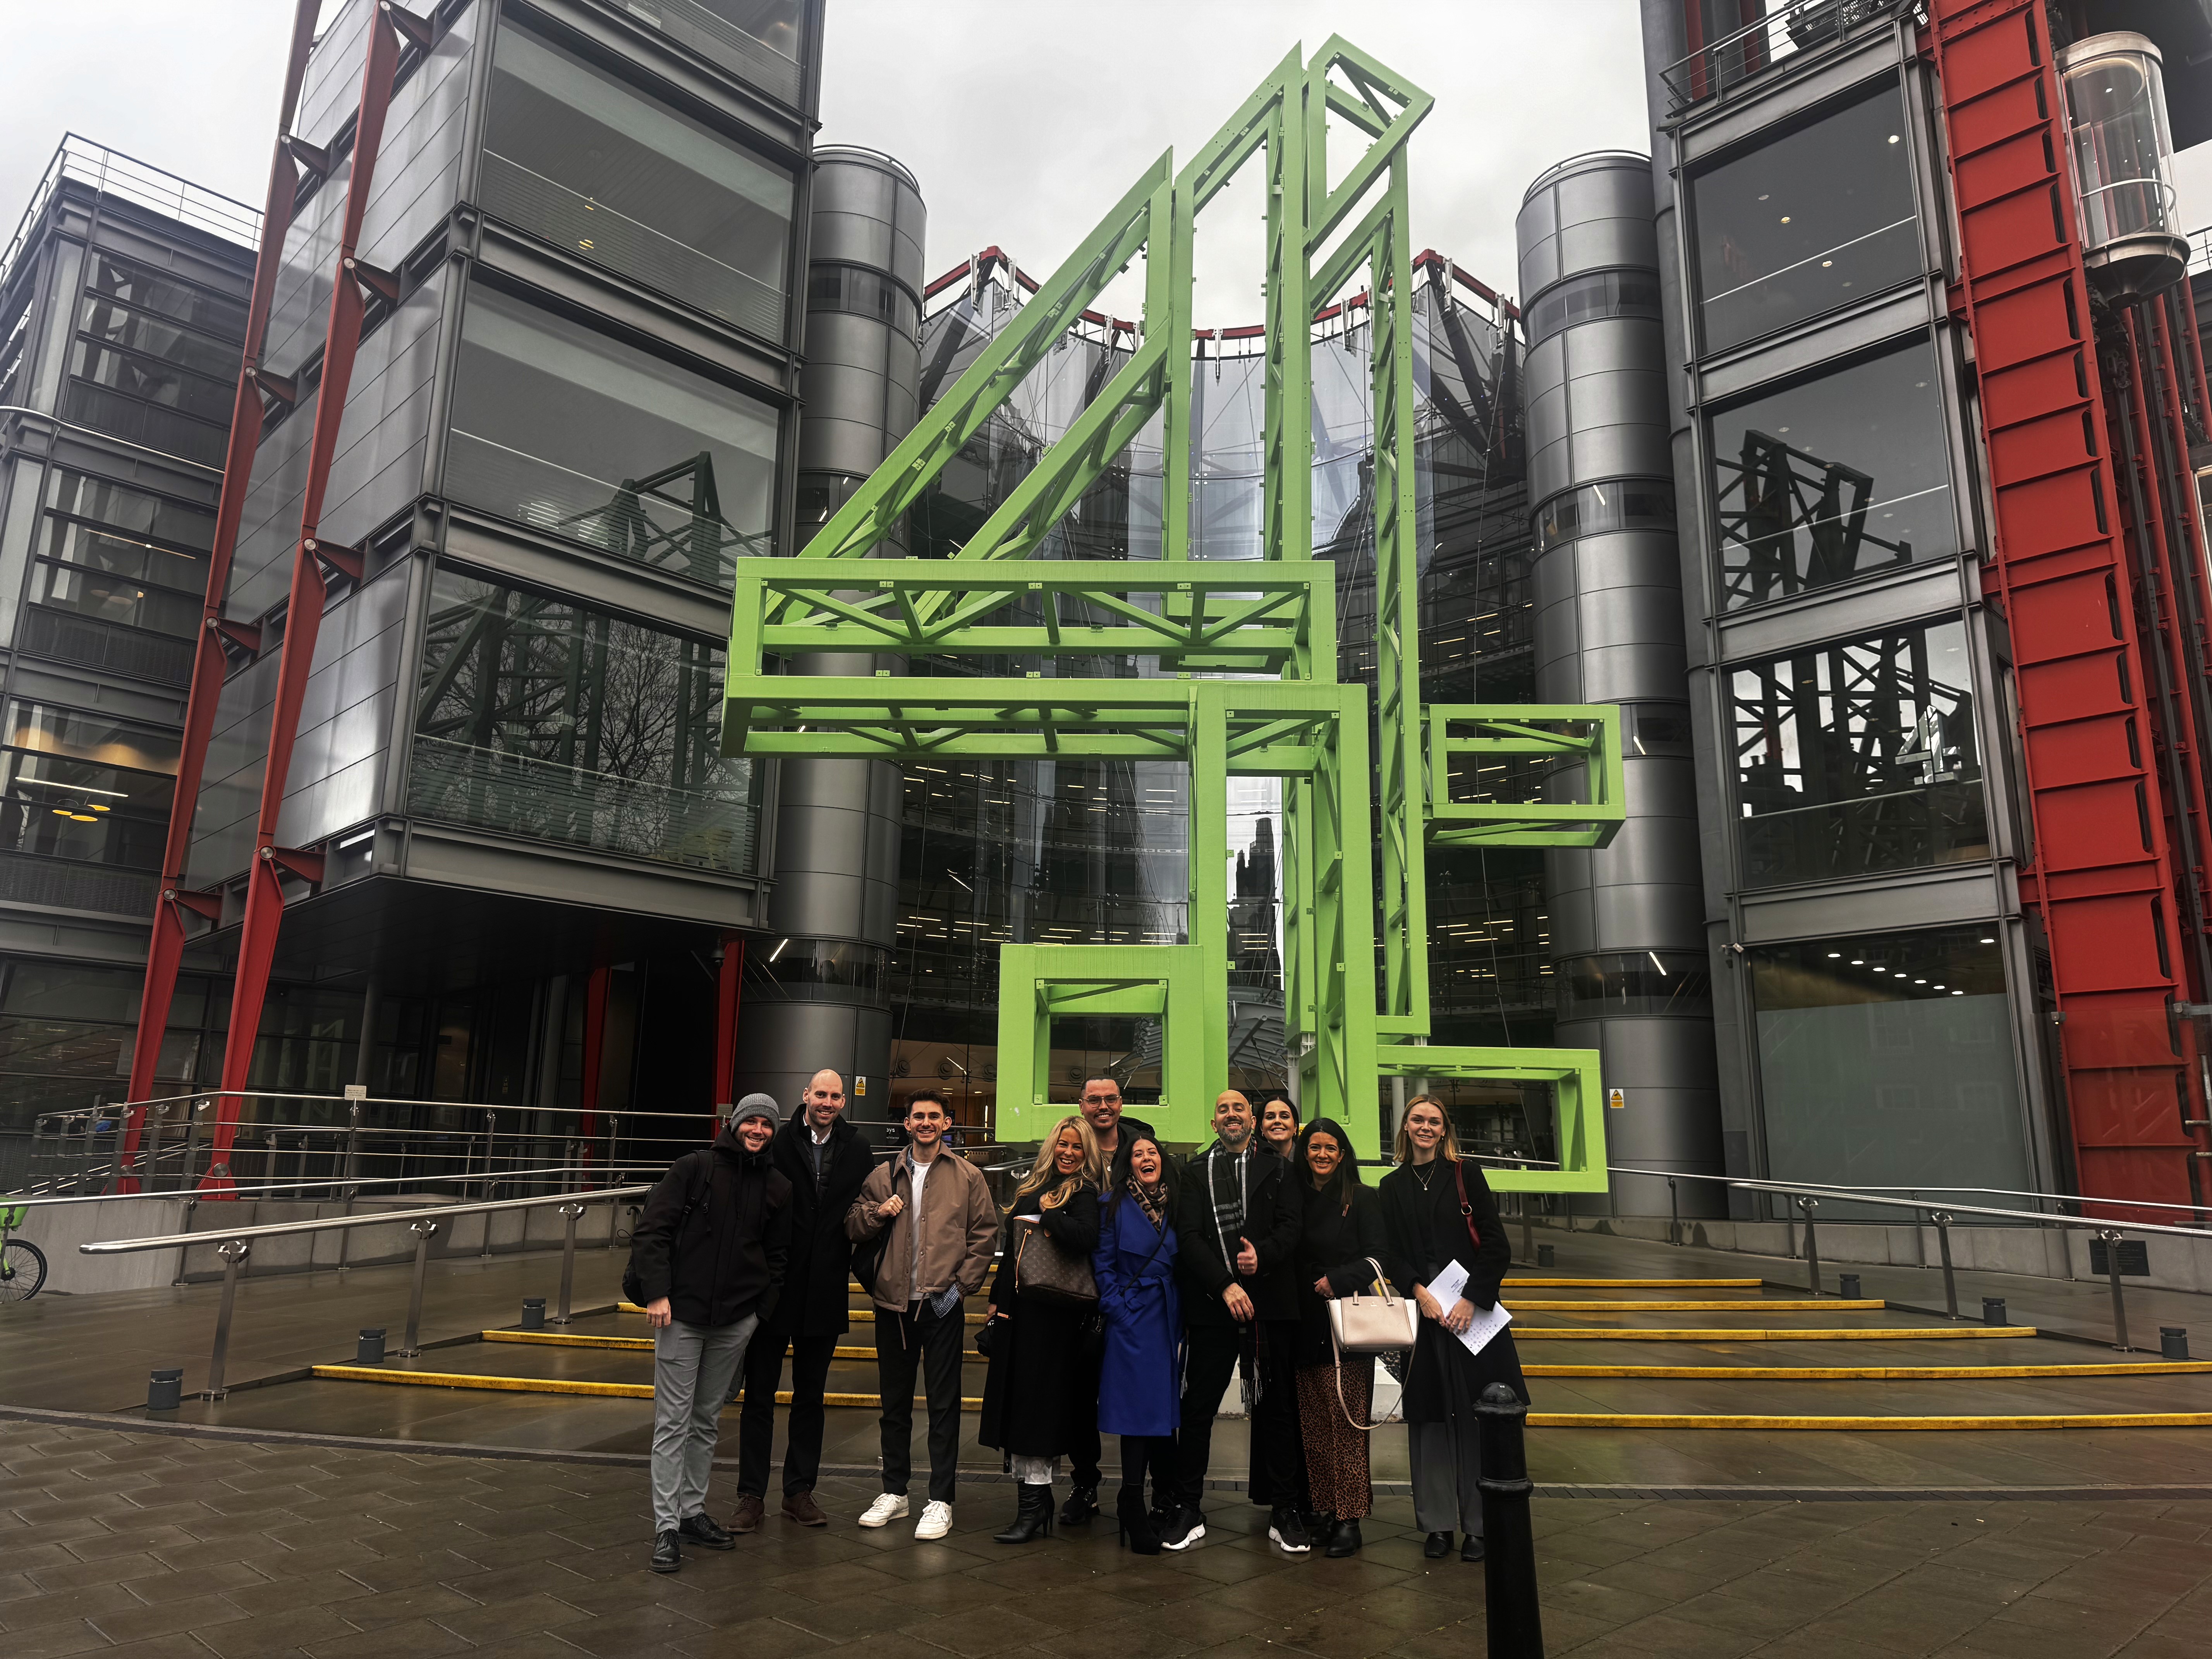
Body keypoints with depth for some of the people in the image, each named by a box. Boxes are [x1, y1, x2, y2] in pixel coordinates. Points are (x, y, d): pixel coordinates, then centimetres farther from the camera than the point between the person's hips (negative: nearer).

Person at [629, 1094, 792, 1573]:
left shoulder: (777, 1187, 6)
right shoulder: (694, 1168, -5)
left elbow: (778, 1256, 14)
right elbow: (650, 1231, -7)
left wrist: (763, 1312, 7)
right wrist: (656, 1292, -14)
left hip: (735, 1321, 4)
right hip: (682, 1316, -4)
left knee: (708, 1421, 14)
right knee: (673, 1423, -1)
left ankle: (693, 1511, 26)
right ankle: (667, 1526, 5)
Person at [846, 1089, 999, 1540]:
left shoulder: (968, 1177, 1)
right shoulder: (884, 1176, 7)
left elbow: (984, 1235, 2)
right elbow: (853, 1228, 10)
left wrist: (962, 1285, -5)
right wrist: (878, 1212, -10)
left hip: (942, 1305, -3)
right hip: (893, 1304, 3)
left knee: (944, 1405, 2)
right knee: (895, 1404, 14)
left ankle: (941, 1501, 12)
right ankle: (894, 1493, 27)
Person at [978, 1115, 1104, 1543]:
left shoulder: (1085, 1195, -6)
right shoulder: (1032, 1189, 14)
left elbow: (1086, 1239, -27)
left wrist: (1050, 1213, -16)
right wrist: (996, 1299, 19)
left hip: (1054, 1312, -7)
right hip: (1018, 1310, 7)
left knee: (1036, 1402, -5)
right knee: (1017, 1401, 9)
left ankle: (1035, 1504, 2)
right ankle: (1037, 1497, 17)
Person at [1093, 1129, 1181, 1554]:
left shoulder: (1173, 1206, 11)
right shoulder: (1114, 1205, -1)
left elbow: (1183, 1267, 13)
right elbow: (1103, 1264, -3)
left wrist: (1182, 1323, 6)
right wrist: (1118, 1309, -11)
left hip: (1169, 1323, 4)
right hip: (1132, 1323, -4)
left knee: (1164, 1410, 8)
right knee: (1139, 1408, -5)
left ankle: (1165, 1498, 21)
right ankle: (1134, 1511, 3)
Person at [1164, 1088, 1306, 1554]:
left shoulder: (1277, 1170, 11)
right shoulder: (1195, 1174, 10)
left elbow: (1291, 1227, 1)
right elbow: (1189, 1237, 0)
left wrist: (1263, 1254, -18)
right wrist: (1225, 1285, -11)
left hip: (1269, 1305, 0)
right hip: (1210, 1304, 0)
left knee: (1274, 1408, 7)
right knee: (1197, 1407, 1)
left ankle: (1283, 1511, 18)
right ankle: (1189, 1511, 12)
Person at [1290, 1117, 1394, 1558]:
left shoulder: (1362, 1199, 2)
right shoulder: (1295, 1198, 13)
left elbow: (1379, 1257, -2)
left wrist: (1337, 1280, -12)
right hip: (1305, 1326, 4)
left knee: (1346, 1421, -7)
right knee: (1312, 1423, 3)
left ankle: (1350, 1518, -3)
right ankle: (1323, 1510, 10)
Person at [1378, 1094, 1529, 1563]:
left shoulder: (1465, 1174, 2)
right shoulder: (1392, 1187, 9)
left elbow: (1496, 1245, -4)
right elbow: (1393, 1254, 5)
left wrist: (1471, 1301, -12)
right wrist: (1420, 1292, -12)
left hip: (1473, 1310, -2)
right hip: (1421, 1311, 2)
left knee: (1475, 1416, 0)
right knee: (1430, 1416, 4)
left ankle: (1478, 1524, 10)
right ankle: (1438, 1523, 13)